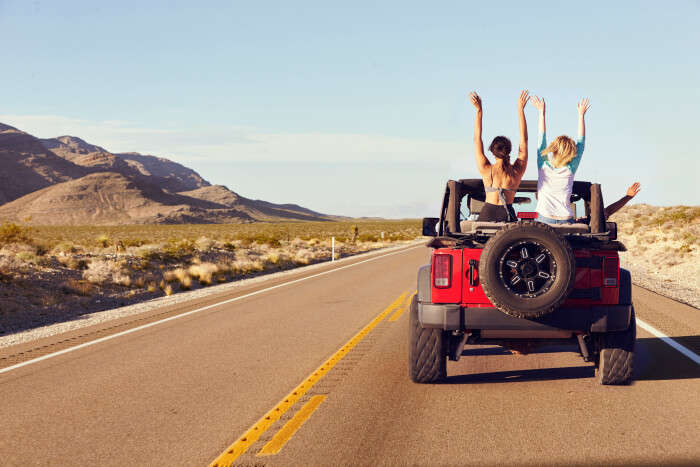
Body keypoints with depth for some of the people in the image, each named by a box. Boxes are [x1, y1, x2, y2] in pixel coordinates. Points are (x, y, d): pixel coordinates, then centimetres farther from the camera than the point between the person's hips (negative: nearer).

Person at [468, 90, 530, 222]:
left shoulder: (486, 170, -3)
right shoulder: (517, 171, 0)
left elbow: (477, 139, 6)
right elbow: (524, 139, 9)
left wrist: (479, 110, 9)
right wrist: (521, 109, 14)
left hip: (487, 215, -1)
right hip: (508, 216, 1)